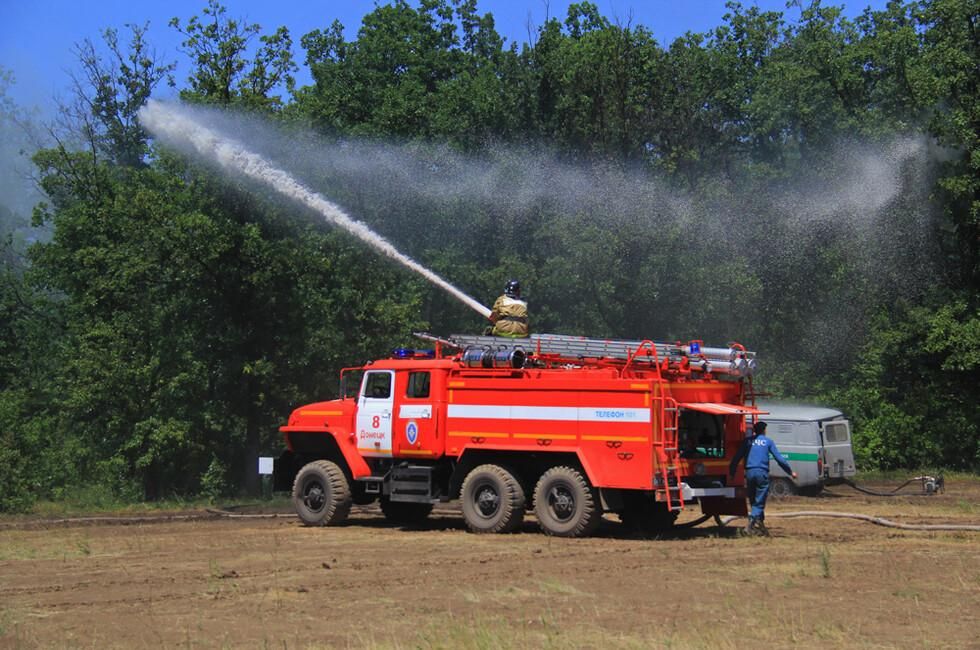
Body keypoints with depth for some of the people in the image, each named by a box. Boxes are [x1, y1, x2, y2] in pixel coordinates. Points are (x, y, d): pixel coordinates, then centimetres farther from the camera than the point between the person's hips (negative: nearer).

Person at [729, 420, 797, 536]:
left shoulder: (748, 441, 13)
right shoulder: (768, 441, 7)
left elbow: (737, 457, 10)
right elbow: (779, 458, 5)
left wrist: (731, 472, 16)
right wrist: (790, 472, 12)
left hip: (749, 473, 3)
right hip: (762, 472, -3)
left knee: (754, 500, 14)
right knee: (759, 502, -3)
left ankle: (760, 524, 17)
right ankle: (751, 524, -20)